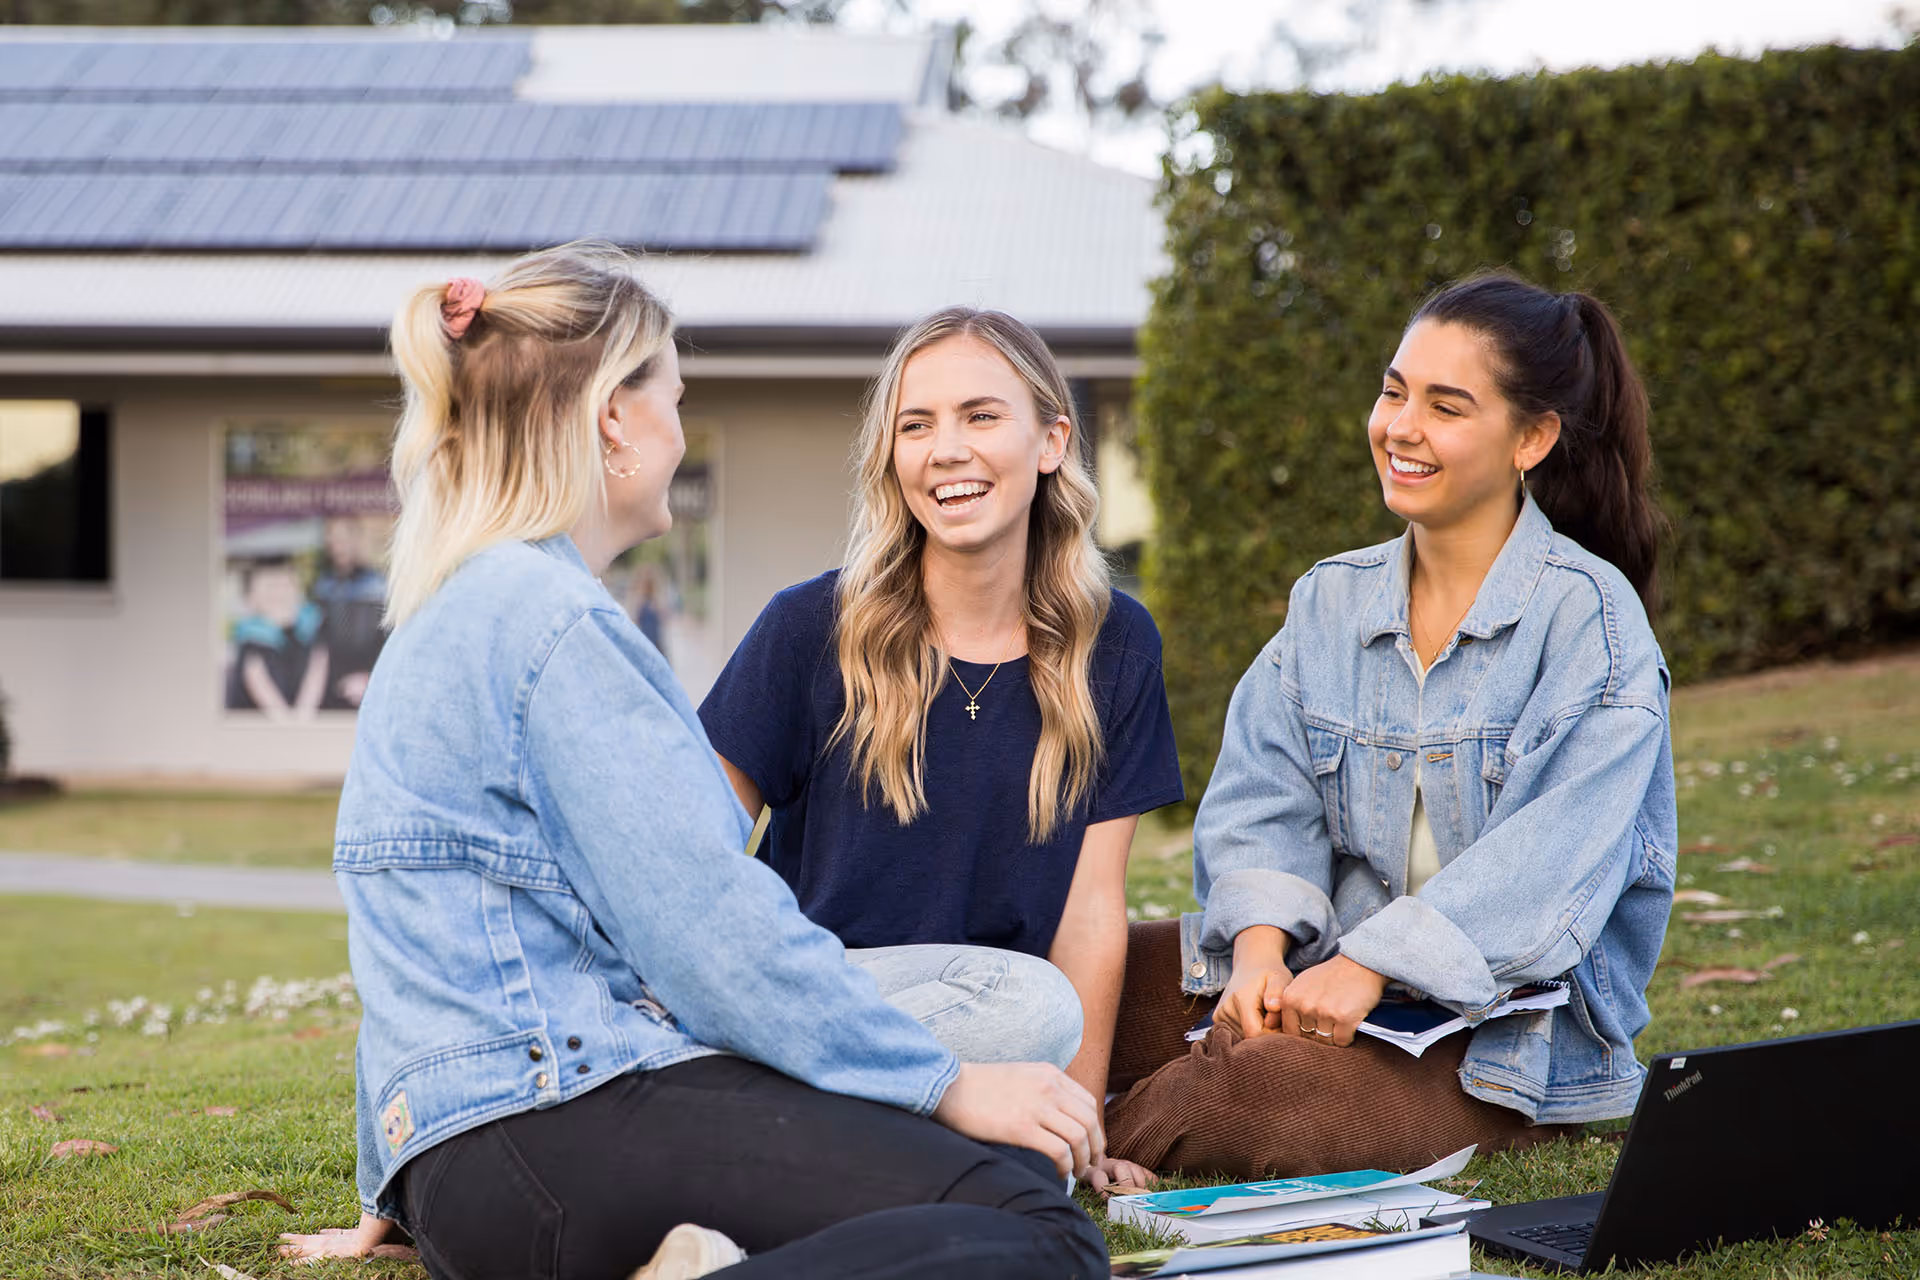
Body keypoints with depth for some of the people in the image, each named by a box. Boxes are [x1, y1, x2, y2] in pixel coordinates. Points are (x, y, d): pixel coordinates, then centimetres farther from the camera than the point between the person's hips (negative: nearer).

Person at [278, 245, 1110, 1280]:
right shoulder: (552, 619, -9)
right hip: (554, 1116, -10)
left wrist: (396, 1195, 37)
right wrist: (944, 1086, -8)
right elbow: (707, 924, -15)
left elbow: (439, 944, 29)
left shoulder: (449, 614, 23)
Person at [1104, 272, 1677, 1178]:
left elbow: (1552, 855, -18)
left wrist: (1370, 965, -27)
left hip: (1513, 1020, -5)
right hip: (1334, 972, 5)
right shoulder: (1329, 600, 11)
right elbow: (1265, 796, 2)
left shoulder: (1590, 615, -8)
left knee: (1260, 1096, -29)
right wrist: (1260, 947, -18)